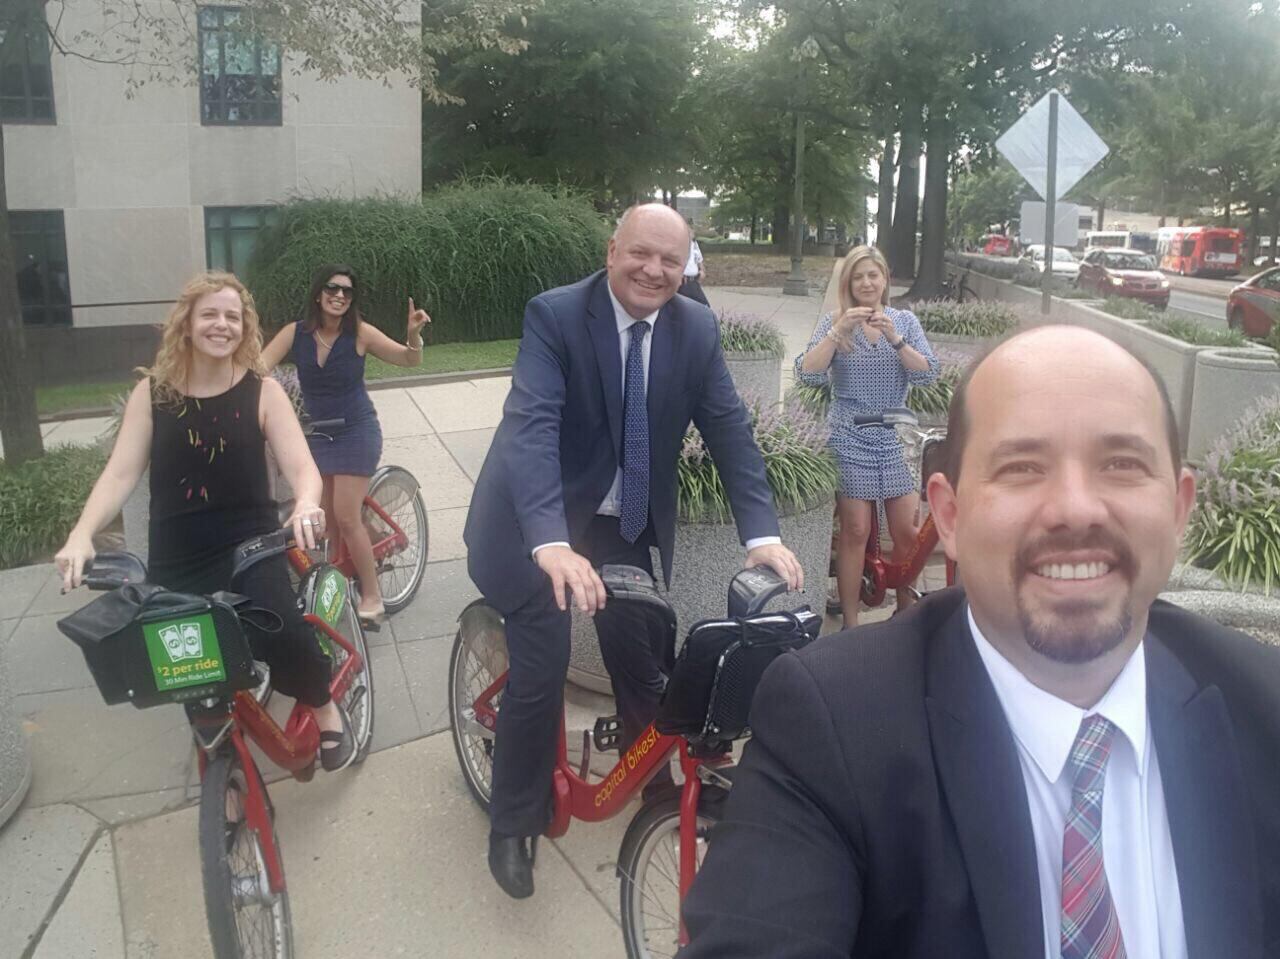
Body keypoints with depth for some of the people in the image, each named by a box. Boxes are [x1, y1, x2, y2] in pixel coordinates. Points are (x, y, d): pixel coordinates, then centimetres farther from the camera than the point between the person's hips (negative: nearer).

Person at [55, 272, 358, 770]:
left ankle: (325, 708, 5)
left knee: (282, 636, -27)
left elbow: (302, 467, -11)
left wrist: (306, 505, -35)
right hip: (175, 557, 3)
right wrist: (81, 534, -22)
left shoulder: (262, 391, -3)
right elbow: (120, 473, -5)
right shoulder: (152, 392, 1)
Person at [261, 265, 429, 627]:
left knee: (347, 518, -8)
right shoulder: (295, 333, -7)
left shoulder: (359, 332, -13)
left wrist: (413, 335, -31)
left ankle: (372, 598, 4)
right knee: (325, 518, 7)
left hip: (356, 432, -4)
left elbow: (410, 360, -10)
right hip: (317, 434, 4)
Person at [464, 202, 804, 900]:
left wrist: (763, 532, -21)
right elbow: (531, 424, -33)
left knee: (643, 660, 10)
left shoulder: (696, 329, -6)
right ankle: (513, 825, 18)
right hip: (538, 523, -4)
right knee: (540, 672, -5)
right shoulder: (555, 315, -20)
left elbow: (729, 428, -8)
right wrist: (553, 544, -47)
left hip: (626, 524, 4)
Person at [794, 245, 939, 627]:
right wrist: (838, 331, -20)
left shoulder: (905, 320, 6)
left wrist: (894, 338, -17)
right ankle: (850, 622, 9)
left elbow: (928, 374, -5)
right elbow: (807, 374, -11)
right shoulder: (835, 322, 2)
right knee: (855, 531, -2)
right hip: (850, 441, -2)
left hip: (896, 438, 2)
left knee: (908, 532, 3)